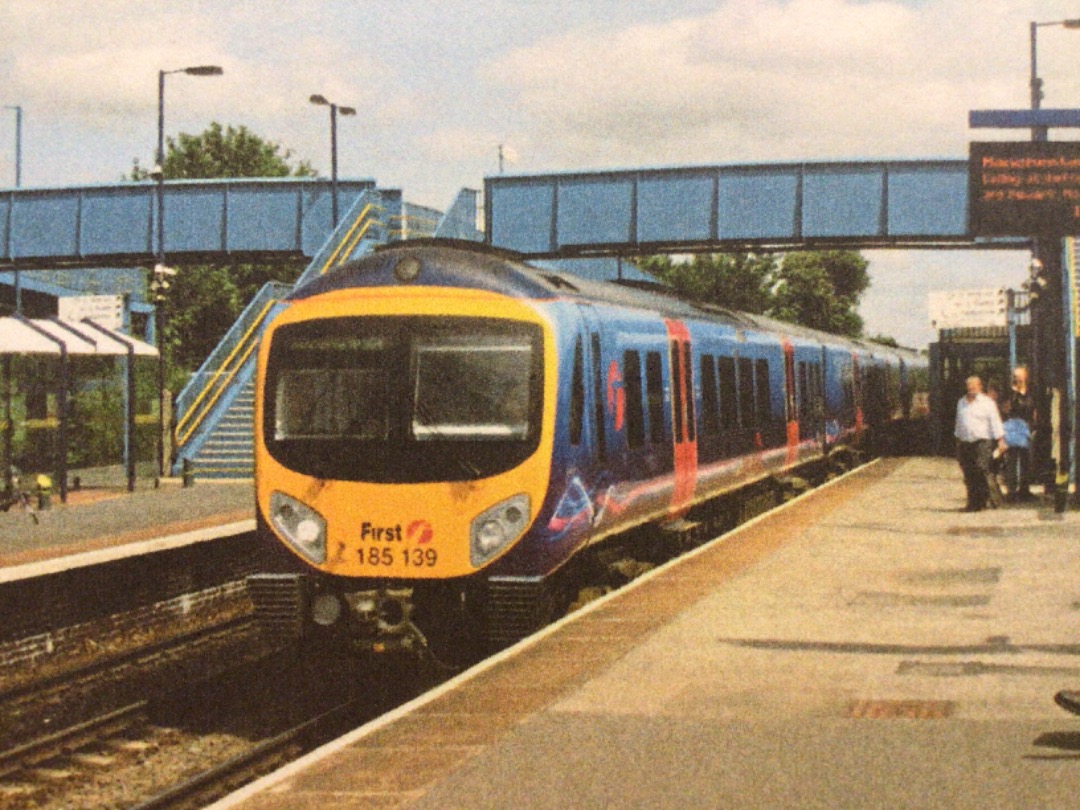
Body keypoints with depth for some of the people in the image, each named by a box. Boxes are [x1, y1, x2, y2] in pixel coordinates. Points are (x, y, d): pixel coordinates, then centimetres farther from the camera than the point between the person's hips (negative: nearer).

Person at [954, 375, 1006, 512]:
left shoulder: (987, 402, 0)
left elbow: (995, 422, -4)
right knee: (969, 475, 2)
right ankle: (973, 503, 7)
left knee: (982, 469, -17)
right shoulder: (961, 403, 17)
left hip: (982, 441, -5)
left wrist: (1000, 440, -11)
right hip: (965, 443, 5)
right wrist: (958, 441, 25)